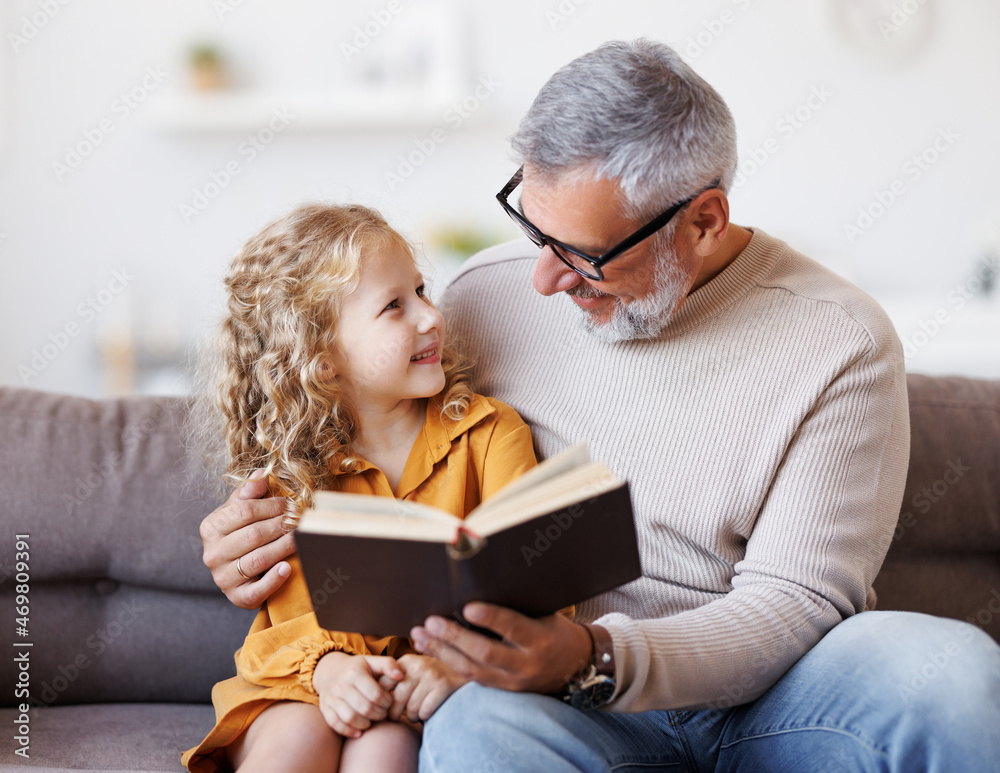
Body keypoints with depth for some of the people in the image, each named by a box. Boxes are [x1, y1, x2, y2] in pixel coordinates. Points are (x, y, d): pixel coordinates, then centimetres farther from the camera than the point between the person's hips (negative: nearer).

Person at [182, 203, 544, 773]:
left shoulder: (489, 432, -2)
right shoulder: (287, 465, 0)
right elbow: (293, 612, -5)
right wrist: (325, 665, -29)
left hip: (421, 701, -1)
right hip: (299, 689, 1)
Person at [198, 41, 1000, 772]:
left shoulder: (840, 346, -7)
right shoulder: (489, 294, 3)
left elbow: (795, 601, -10)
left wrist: (596, 660, -26)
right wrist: (273, 524, -4)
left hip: (764, 693, 1)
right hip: (573, 708, 0)